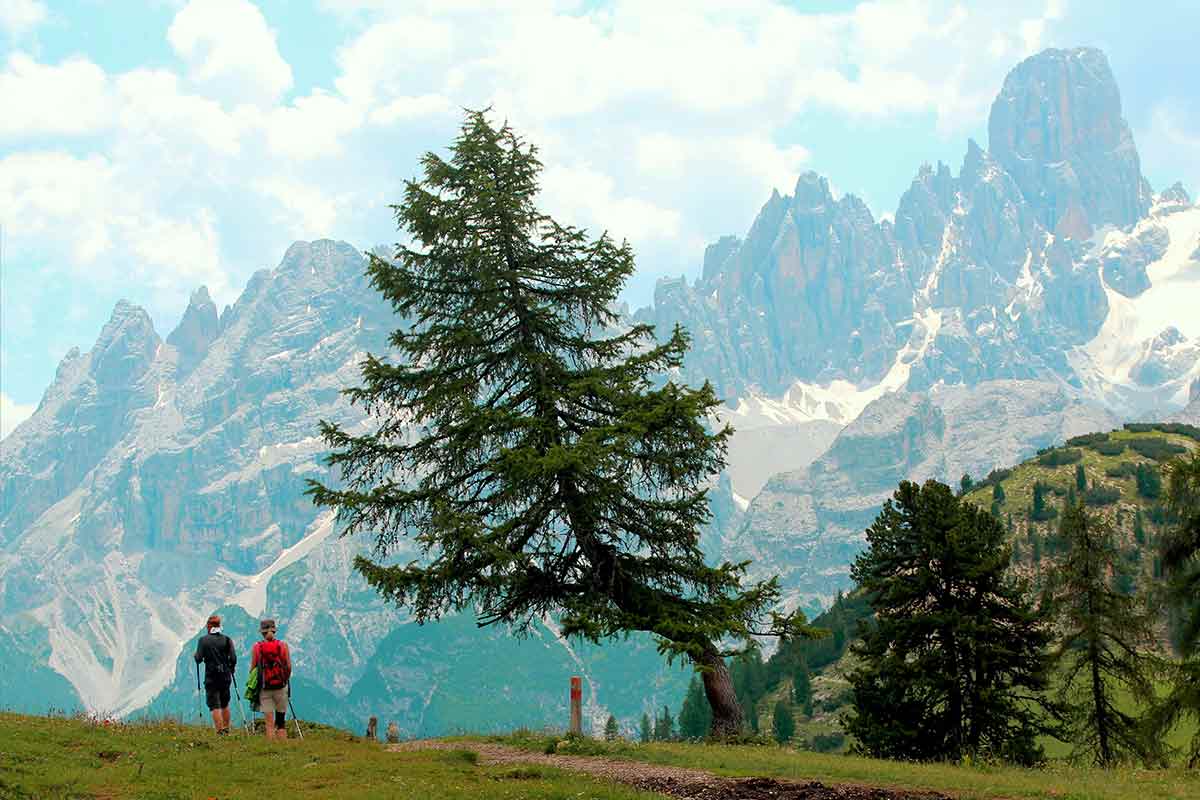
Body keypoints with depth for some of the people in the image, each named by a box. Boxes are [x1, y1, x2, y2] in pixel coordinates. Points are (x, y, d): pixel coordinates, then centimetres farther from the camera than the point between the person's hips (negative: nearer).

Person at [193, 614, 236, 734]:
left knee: (214, 706, -2)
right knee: (225, 705, 17)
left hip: (211, 677, -3)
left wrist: (195, 655, 16)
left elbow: (199, 659, -6)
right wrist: (230, 670, 15)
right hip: (225, 676, 3)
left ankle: (220, 731, -10)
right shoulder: (227, 639, 1)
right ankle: (226, 729, 22)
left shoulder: (203, 640, -4)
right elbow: (233, 658, -3)